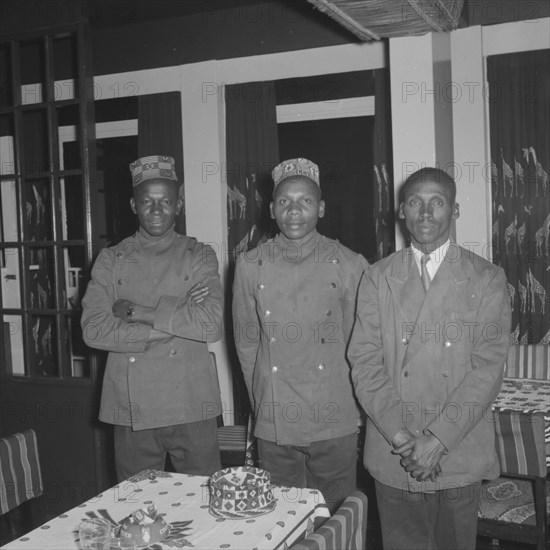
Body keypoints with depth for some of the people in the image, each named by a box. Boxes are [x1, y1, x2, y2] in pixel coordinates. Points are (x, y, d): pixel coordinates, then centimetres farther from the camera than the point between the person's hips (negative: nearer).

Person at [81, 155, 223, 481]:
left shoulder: (199, 256, 3)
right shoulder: (111, 260, 7)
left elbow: (212, 325, -12)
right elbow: (93, 331, -7)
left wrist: (137, 312, -12)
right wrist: (174, 321, -12)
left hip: (191, 407, -1)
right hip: (132, 410, 1)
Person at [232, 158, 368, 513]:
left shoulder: (349, 265, -1)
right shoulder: (251, 265, 3)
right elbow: (246, 342, 9)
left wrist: (354, 409, 2)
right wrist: (262, 404, 7)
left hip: (335, 425, -1)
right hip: (273, 427, 1)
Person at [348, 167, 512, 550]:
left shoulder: (487, 280, 1)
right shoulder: (378, 279, 5)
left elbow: (489, 365, -7)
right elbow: (364, 361, -1)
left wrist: (438, 439, -14)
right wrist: (399, 436, -12)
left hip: (459, 456, -1)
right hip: (392, 458, 1)